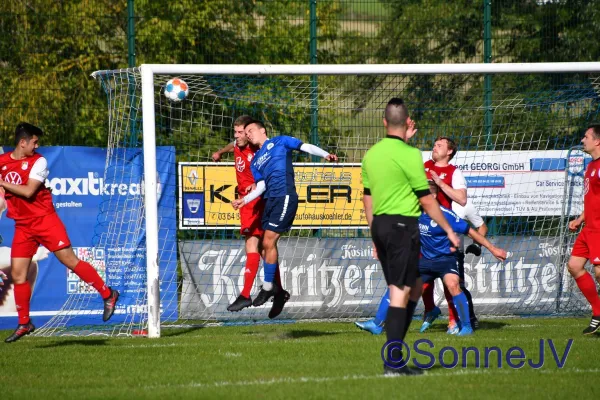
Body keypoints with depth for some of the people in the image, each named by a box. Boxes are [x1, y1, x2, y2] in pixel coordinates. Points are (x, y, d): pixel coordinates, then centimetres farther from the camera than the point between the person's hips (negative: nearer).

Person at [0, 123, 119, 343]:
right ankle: (24, 323, 12)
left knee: (70, 260, -7)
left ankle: (108, 295, 6)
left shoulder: (38, 162, -8)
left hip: (44, 220, -4)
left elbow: (28, 191, -20)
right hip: (22, 226, 4)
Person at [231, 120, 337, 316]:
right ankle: (278, 291, 14)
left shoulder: (280, 142, 7)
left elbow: (306, 147, -1)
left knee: (269, 242, -11)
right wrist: (244, 200, -1)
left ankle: (268, 287, -1)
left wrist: (325, 154, -17)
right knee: (265, 245, 5)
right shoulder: (255, 162, 22)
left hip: (285, 197, -8)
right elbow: (260, 186, 15)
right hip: (270, 200, 8)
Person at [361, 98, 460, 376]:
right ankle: (393, 361, -8)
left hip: (380, 224, 8)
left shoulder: (371, 154, 11)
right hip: (403, 225, -8)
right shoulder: (409, 154, -12)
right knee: (400, 293, -6)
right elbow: (426, 200, -11)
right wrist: (448, 230, 0)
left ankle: (395, 345, 13)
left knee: (415, 285, 18)